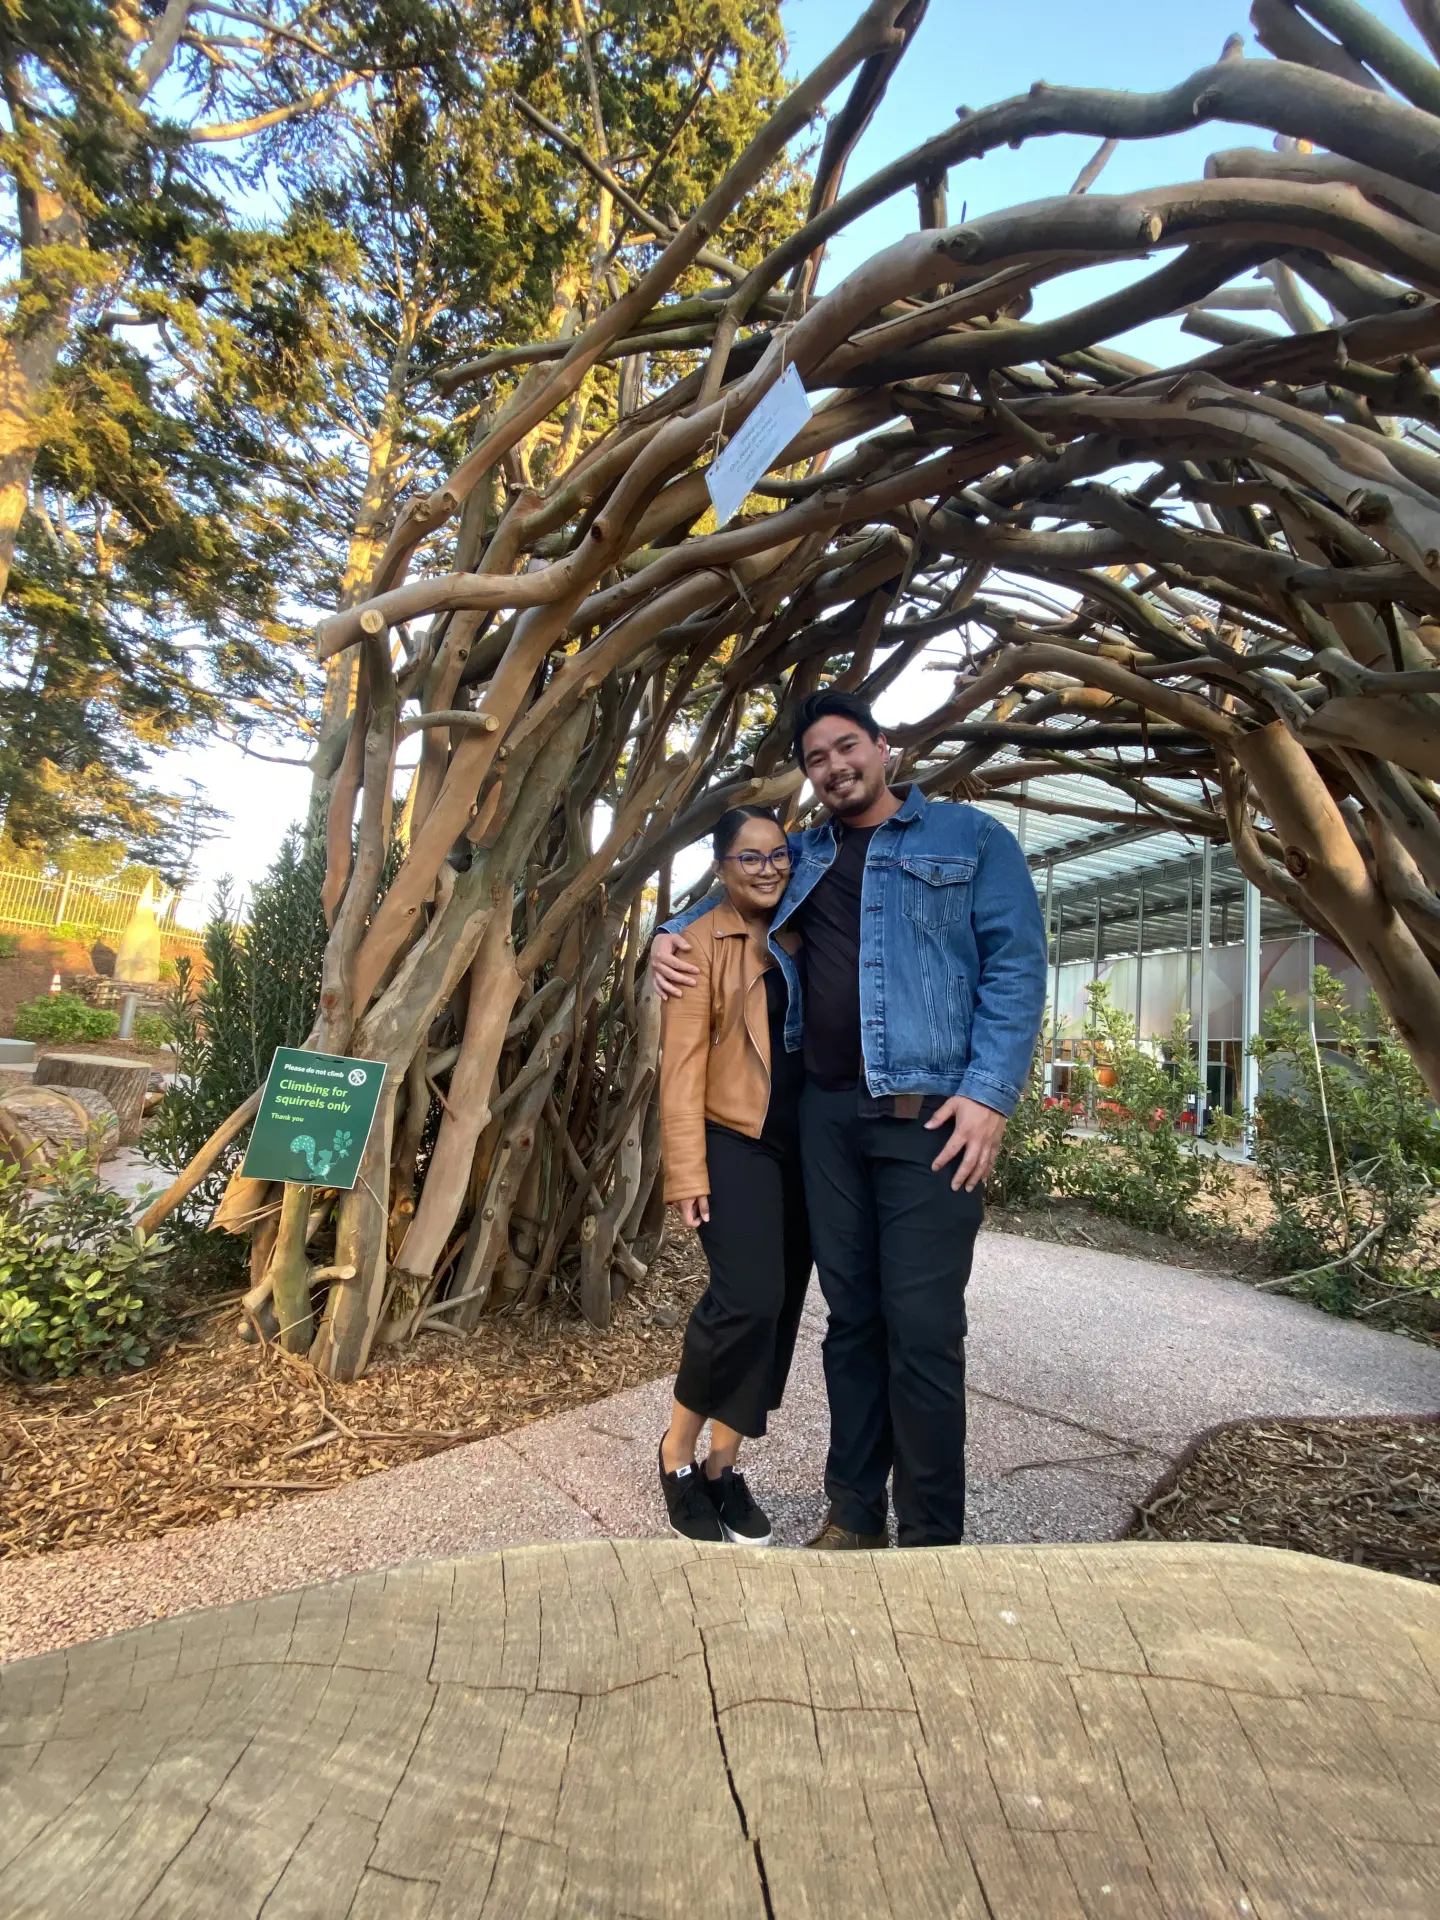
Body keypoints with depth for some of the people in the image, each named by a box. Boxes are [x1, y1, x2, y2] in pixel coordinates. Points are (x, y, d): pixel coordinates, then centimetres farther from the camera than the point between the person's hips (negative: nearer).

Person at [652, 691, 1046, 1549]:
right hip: (829, 1114, 4)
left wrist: (991, 1093, -13)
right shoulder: (805, 856, 17)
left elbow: (1016, 965, -2)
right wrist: (672, 935, 10)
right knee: (851, 1317, 12)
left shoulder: (969, 838, 5)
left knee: (922, 1326, -4)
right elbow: (731, 895, 32)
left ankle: (932, 1537, 15)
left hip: (932, 1115, -4)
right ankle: (854, 1513, 26)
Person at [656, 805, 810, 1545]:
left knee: (781, 1308, 8)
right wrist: (687, 1169, -14)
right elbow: (682, 1065, -9)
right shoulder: (701, 943, -4)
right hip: (737, 1145, -6)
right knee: (748, 1298, -16)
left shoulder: (804, 938, 12)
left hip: (805, 1148, 6)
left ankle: (722, 1465, 25)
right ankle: (678, 1451, 10)